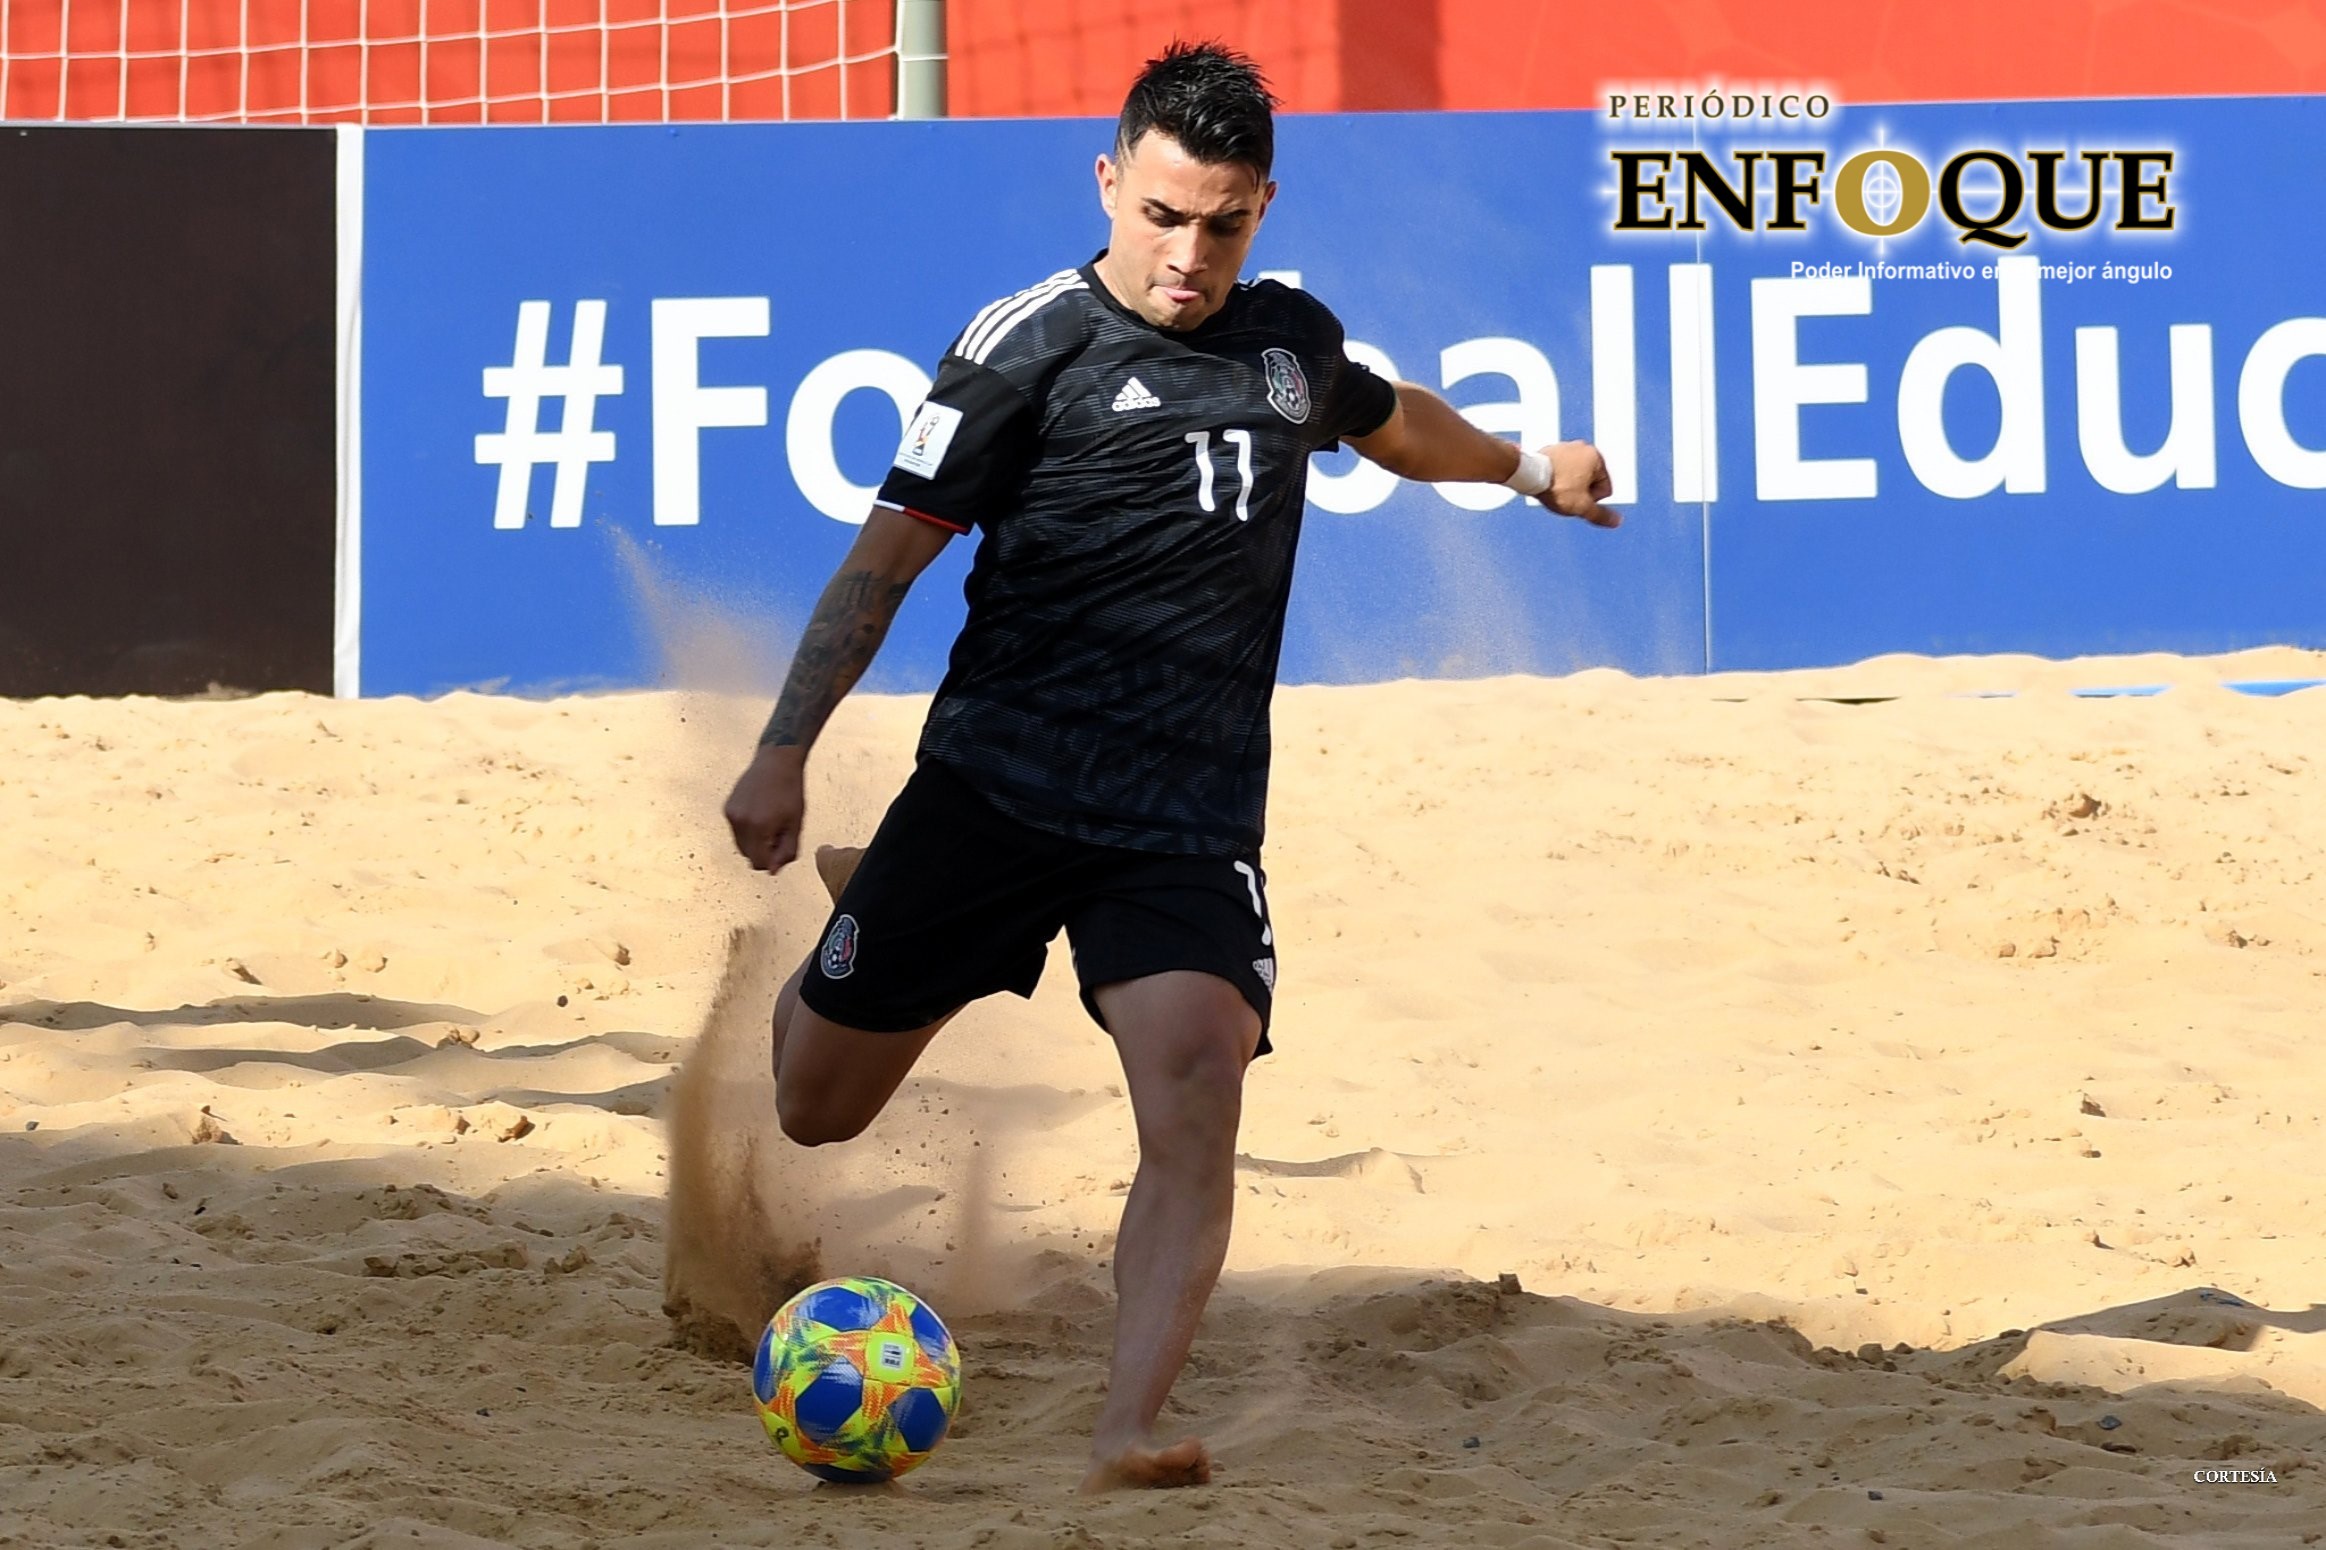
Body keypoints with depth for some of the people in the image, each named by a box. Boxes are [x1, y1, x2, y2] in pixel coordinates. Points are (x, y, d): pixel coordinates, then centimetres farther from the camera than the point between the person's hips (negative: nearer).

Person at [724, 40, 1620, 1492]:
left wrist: (1532, 467, 52)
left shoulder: (1294, 338, 11)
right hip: (993, 791, -2)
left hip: (1191, 819, 2)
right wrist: (785, 751, -11)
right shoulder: (1032, 343, -5)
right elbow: (891, 551, -3)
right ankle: (855, 915, 42)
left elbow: (1394, 420, 36)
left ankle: (1128, 1435, -31)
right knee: (813, 1105, 6)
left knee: (1197, 1083, -24)